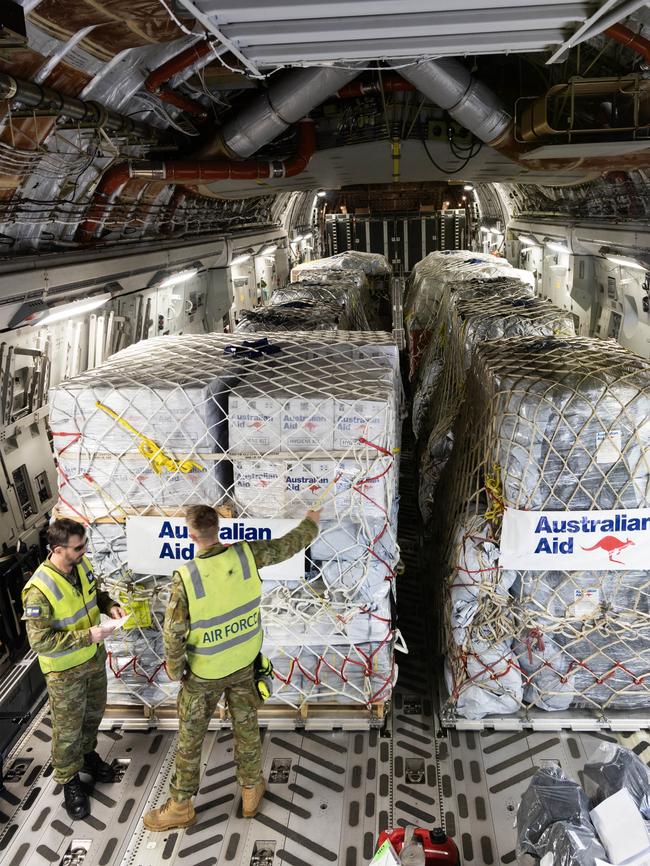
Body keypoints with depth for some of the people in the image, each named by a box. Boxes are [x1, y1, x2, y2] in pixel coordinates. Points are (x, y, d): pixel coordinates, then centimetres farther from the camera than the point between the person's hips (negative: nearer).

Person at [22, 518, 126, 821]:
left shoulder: (82, 564, -11)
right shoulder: (39, 590, -33)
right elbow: (40, 641, -30)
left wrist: (109, 605, -11)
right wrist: (87, 636, -31)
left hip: (94, 657, 6)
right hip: (65, 670, -6)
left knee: (94, 712, 26)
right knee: (68, 728, 14)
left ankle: (87, 754, 52)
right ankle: (70, 781, 36)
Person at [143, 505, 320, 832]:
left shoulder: (185, 577, -28)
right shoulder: (246, 554, -19)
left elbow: (173, 633, -21)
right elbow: (291, 544, -2)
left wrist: (176, 672, -3)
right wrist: (311, 521, 18)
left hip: (204, 672, -3)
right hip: (243, 663, 3)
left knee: (190, 737, 16)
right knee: (246, 727, 22)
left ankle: (181, 806, 33)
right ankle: (251, 790, 41)